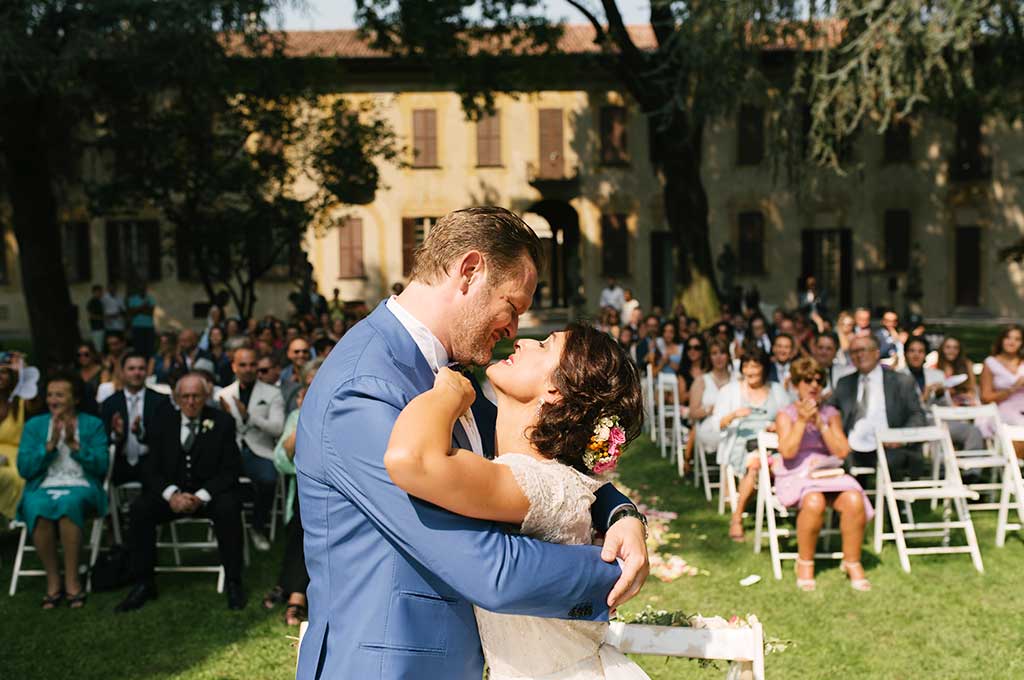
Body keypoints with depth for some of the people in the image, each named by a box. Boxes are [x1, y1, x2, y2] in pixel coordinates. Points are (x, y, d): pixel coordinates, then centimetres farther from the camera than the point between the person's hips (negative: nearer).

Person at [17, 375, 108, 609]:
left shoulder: (93, 424, 10)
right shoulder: (34, 425, 15)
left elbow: (101, 467, 0)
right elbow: (24, 469, 4)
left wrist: (73, 444, -10)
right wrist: (51, 444, -7)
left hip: (80, 488, -1)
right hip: (42, 488, 2)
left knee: (68, 503, -38)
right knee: (37, 508, -35)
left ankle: (72, 580, -26)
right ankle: (53, 580, -19)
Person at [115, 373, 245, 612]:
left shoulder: (222, 422, -2)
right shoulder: (164, 420, 5)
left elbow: (230, 470, -6)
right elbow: (151, 468, 1)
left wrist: (201, 497, -21)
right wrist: (171, 494, -20)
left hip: (209, 494, -2)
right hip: (170, 492, 2)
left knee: (228, 508, -33)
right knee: (140, 509, -24)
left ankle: (233, 582, -20)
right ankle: (143, 583, -13)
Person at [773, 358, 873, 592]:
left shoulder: (831, 413, 16)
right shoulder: (786, 415, 6)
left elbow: (842, 451, 2)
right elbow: (787, 452, -10)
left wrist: (820, 423, -6)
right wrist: (802, 421, -13)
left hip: (829, 473, 3)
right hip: (797, 476, -3)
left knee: (854, 500, -29)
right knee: (814, 502, -36)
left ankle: (852, 563, -12)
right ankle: (805, 563, -16)